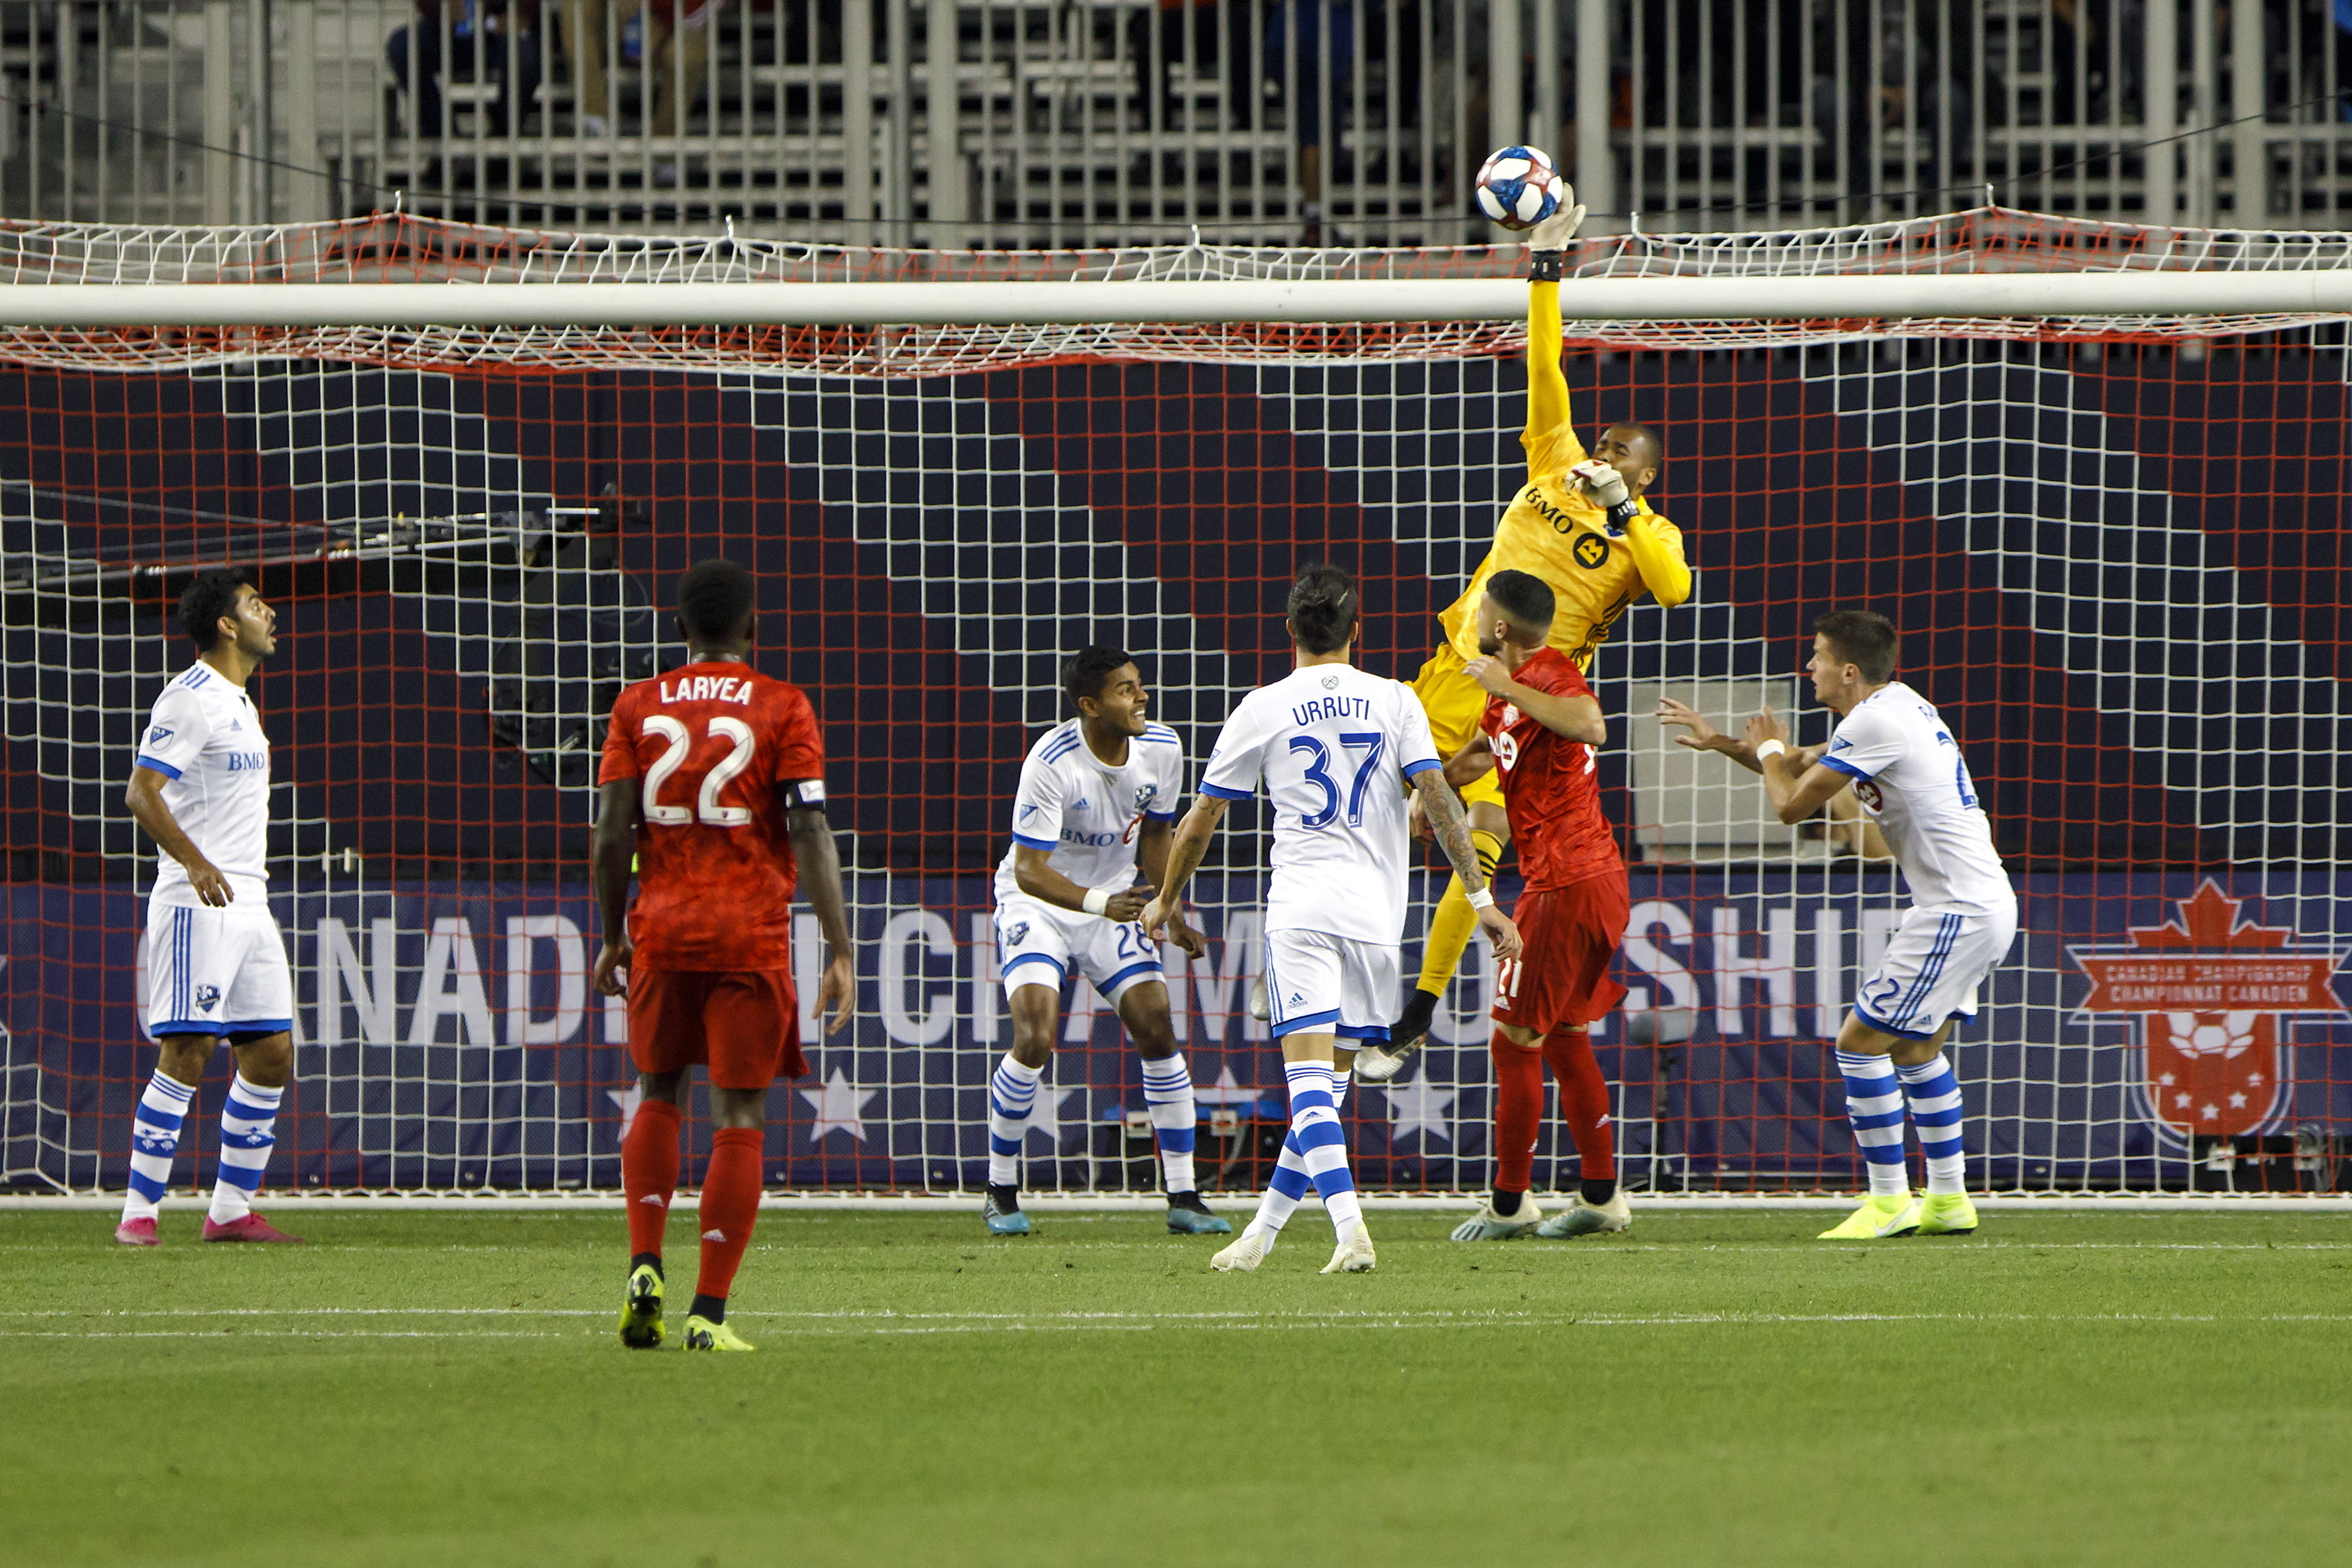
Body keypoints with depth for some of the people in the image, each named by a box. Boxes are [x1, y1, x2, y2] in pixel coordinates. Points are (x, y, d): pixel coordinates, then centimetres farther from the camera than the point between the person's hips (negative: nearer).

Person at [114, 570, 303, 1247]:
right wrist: (195, 863, -30)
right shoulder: (190, 699, -10)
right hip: (196, 906, -9)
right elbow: (141, 792, -19)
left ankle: (231, 1210, 12)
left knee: (271, 1054, 6)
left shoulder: (237, 702, 19)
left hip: (248, 904, 9)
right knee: (186, 1054, -12)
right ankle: (138, 1214, -10)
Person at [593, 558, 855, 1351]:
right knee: (740, 1120, 2)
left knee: (658, 1097, 20)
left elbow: (611, 833, 1)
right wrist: (840, 952, -8)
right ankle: (709, 1310, -4)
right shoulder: (781, 708, -1)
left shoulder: (638, 707, 5)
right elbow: (811, 833, -8)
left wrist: (613, 936, 13)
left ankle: (644, 1266, 3)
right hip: (751, 935, -2)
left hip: (661, 930, 2)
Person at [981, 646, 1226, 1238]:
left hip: (1114, 903, 5)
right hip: (1036, 903, -5)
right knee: (1035, 1039, -20)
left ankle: (1183, 1199, 1)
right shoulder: (1051, 763, -26)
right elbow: (1030, 870, -28)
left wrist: (1170, 914, 3)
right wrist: (1100, 902, -42)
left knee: (1158, 1031, -7)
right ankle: (1001, 1194, -3)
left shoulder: (1161, 749, -8)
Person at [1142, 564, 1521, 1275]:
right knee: (1328, 1083, 12)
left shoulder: (1263, 709, 5)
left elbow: (1201, 820, 10)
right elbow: (1437, 798, -2)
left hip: (1300, 908, -3)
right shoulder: (1394, 701, 7)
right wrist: (1481, 898, 1)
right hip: (1375, 907, 3)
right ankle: (1261, 1236, 16)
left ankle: (1351, 1229, -29)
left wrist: (1168, 897, 26)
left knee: (1309, 1076, -11)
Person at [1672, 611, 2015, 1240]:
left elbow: (1792, 804, -11)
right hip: (1987, 904, 10)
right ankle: (1948, 1199, 20)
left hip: (1958, 914, -10)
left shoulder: (1874, 722, -15)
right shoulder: (1903, 707, 16)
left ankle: (1888, 1201, -7)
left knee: (1861, 1041, -7)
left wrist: (1770, 752, 9)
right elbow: (1806, 766, 30)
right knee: (1914, 1048, 19)